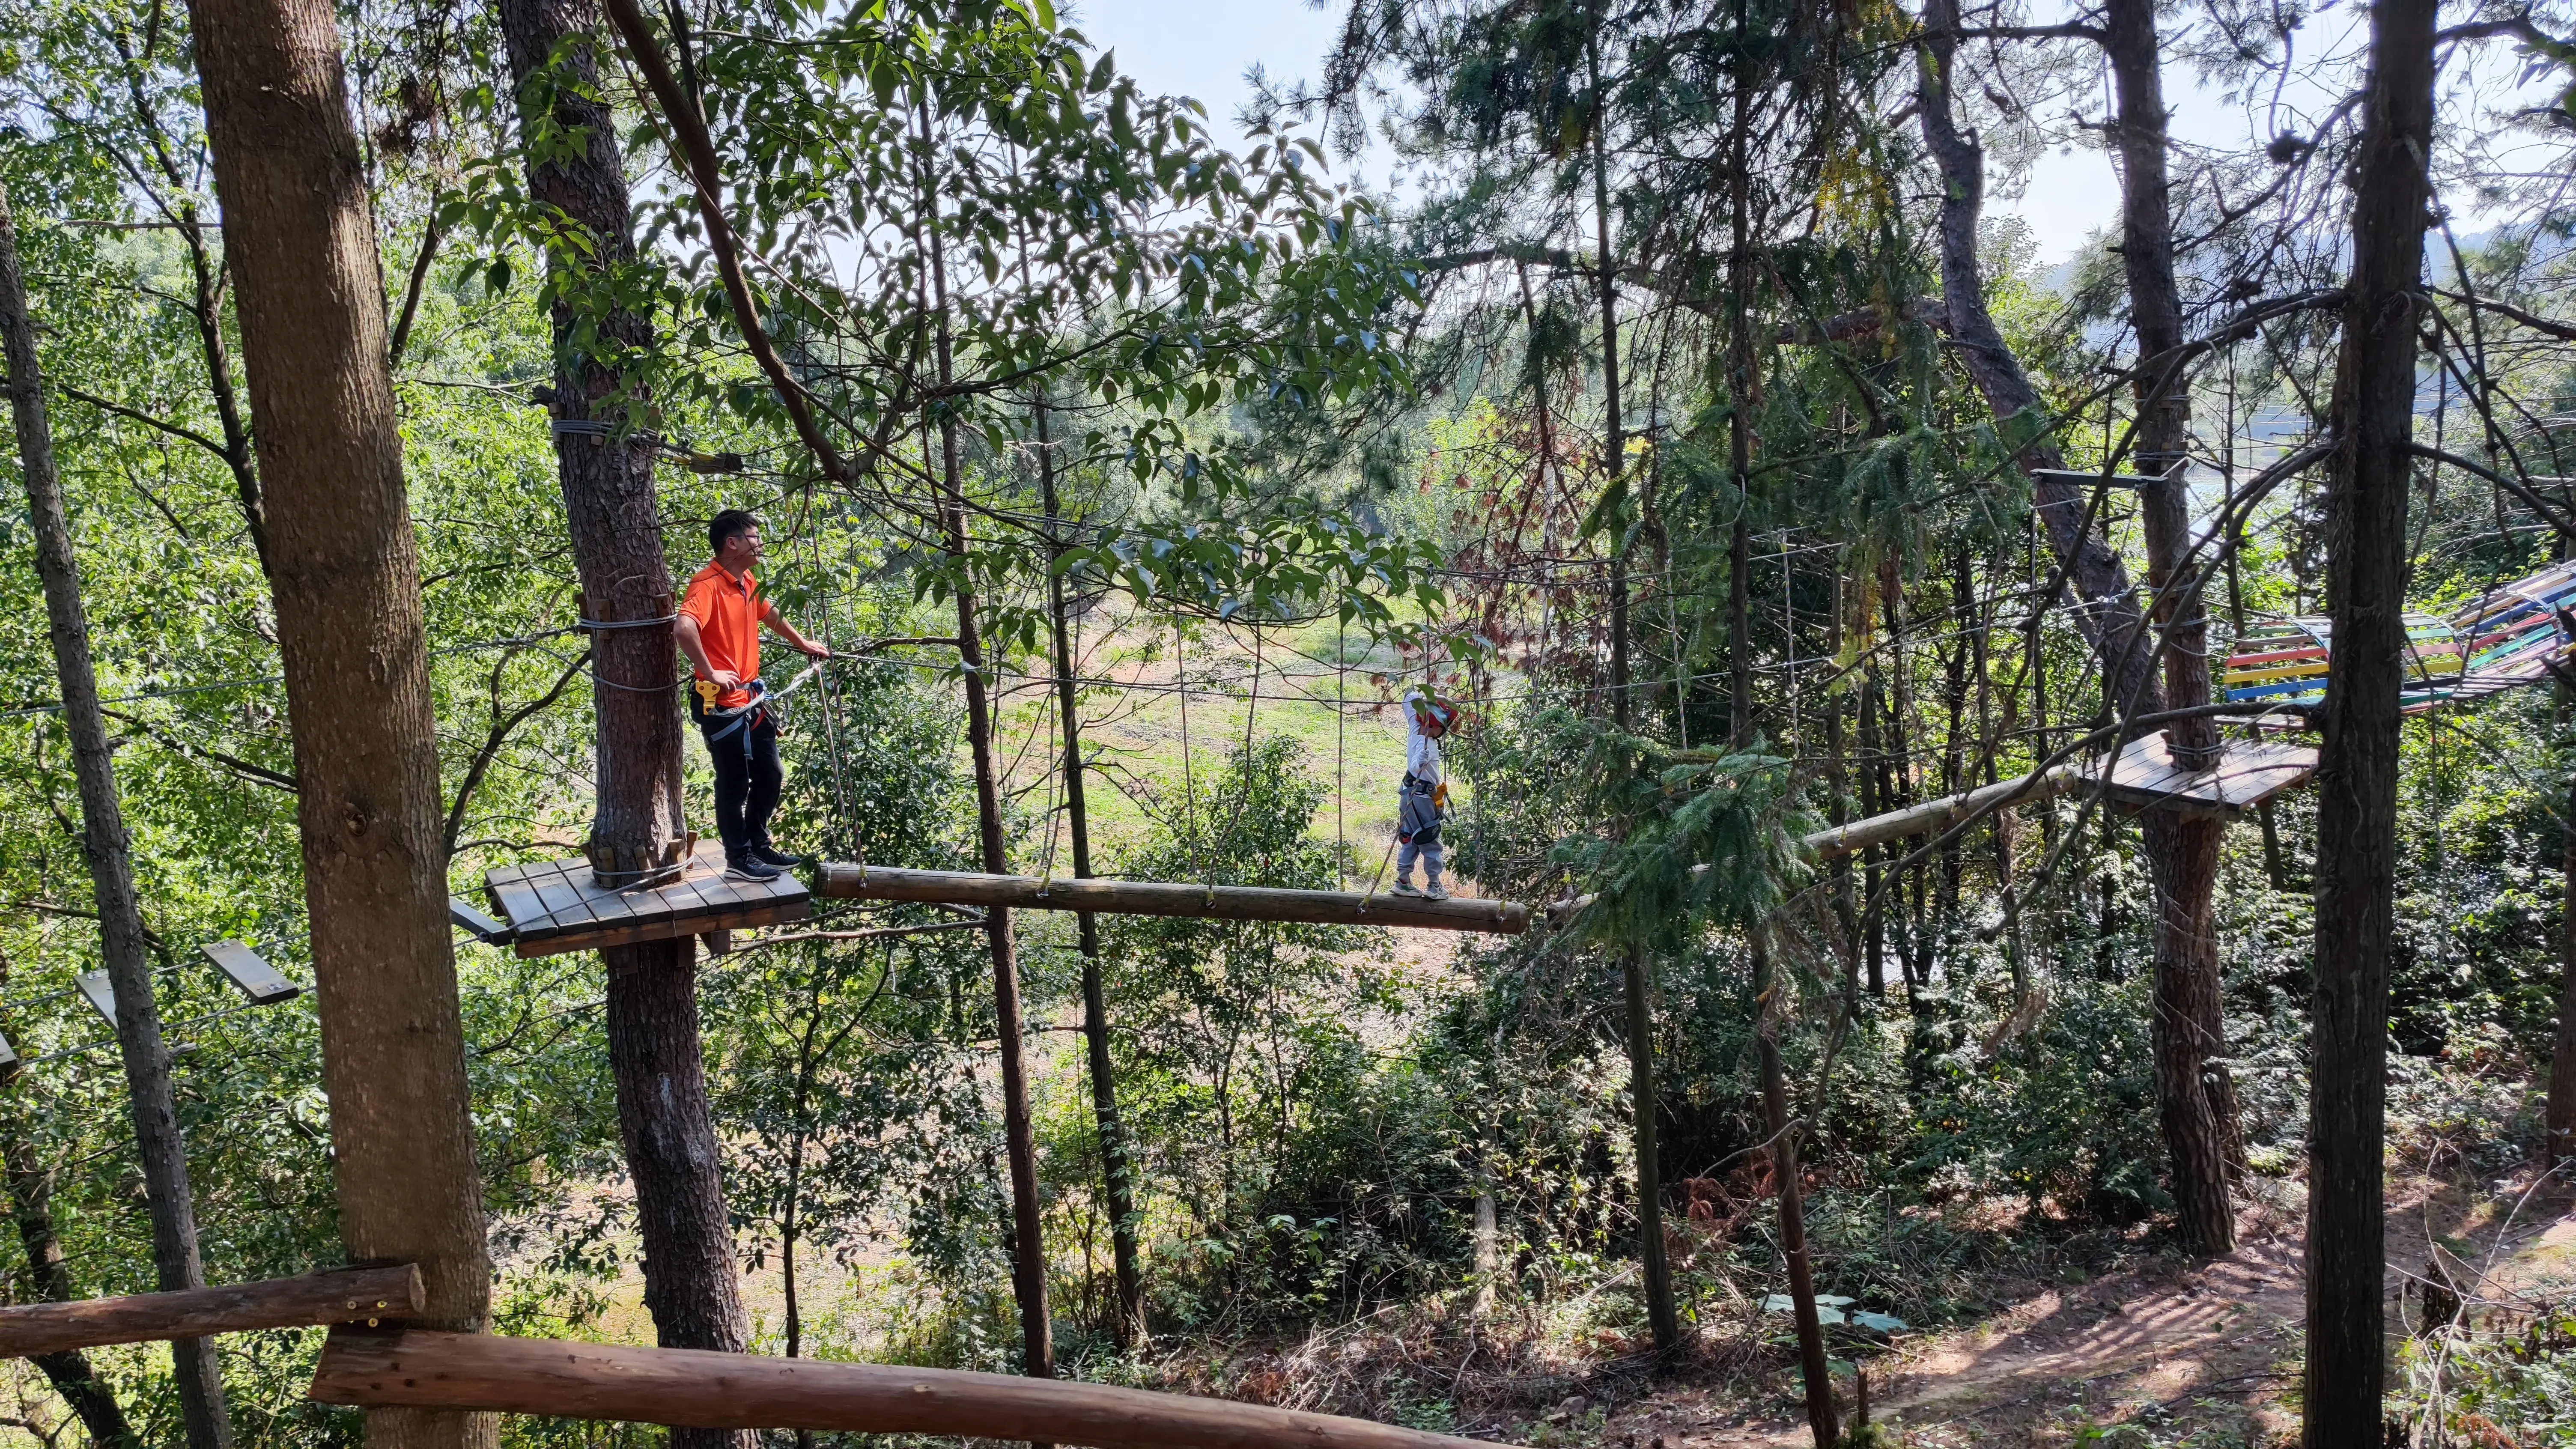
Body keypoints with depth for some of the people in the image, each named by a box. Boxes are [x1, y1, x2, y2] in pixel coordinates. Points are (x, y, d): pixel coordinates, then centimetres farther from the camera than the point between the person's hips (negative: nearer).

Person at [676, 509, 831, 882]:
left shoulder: (748, 583, 9)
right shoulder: (708, 585, -19)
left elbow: (770, 614, 30)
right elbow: (684, 628, -37)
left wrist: (804, 644, 40)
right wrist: (710, 673, -29)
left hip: (751, 700, 9)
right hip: (721, 704, -9)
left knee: (770, 776, 17)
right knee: (735, 783, 2)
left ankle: (759, 845, 32)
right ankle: (738, 860, 16)